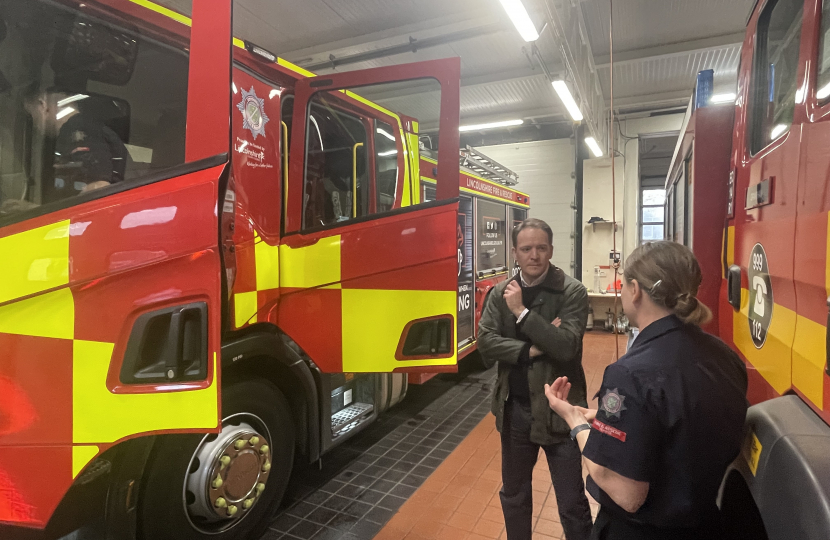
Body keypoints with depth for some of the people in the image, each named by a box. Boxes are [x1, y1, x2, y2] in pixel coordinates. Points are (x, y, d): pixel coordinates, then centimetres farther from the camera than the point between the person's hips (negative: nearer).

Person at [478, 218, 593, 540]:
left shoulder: (572, 292, -11)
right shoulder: (500, 293, 0)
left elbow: (566, 346, -22)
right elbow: (485, 341, -9)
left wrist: (522, 312, -22)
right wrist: (531, 349, -19)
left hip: (558, 409, -3)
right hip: (514, 408, 4)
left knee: (572, 504, 9)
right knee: (513, 495, 22)